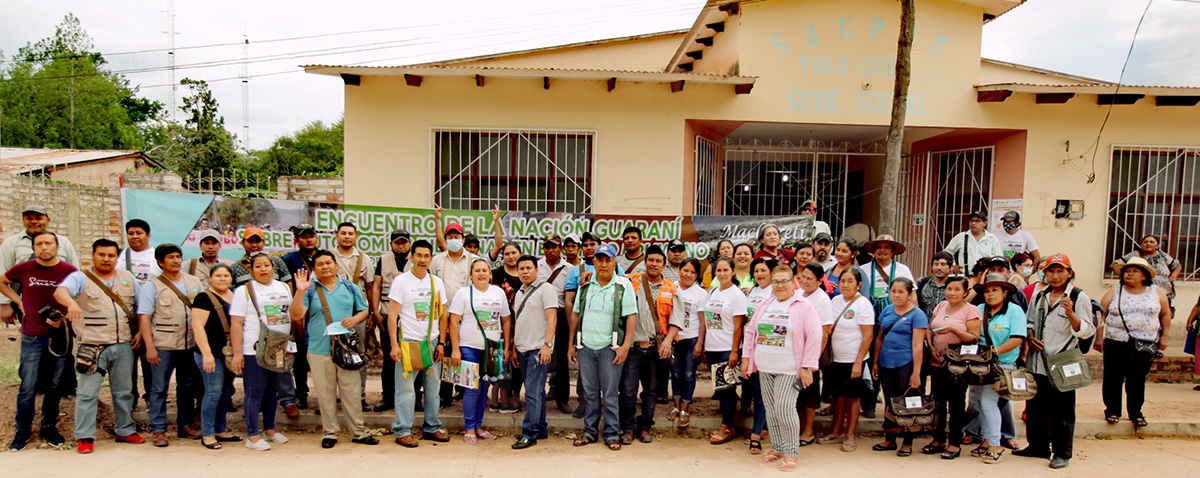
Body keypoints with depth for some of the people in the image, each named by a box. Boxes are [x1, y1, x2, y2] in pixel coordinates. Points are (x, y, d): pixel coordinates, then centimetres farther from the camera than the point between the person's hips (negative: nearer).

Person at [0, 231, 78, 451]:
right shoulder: (23, 269, -2)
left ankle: (49, 428, 23)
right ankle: (22, 431, 17)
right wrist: (18, 301, 6)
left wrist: (64, 318, -11)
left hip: (60, 337, 0)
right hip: (32, 337, 0)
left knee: (55, 386, 9)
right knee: (27, 387, 1)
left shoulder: (70, 271, -5)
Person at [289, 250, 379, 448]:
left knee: (352, 392, 4)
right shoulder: (310, 290, 3)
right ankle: (329, 432, 19)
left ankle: (359, 431, 15)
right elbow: (296, 316, -6)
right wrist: (300, 292, -18)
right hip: (319, 350, -1)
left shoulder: (350, 288, 9)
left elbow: (364, 311, 13)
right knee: (325, 394, 7)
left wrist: (354, 319, -8)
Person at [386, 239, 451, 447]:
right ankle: (402, 431, 7)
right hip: (408, 341, -4)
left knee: (433, 387, 10)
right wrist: (394, 344, -13)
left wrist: (441, 342, 4)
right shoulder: (401, 281, -4)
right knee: (406, 388, -1)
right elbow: (392, 315, -6)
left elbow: (442, 314, 11)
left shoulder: (437, 282, 8)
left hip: (432, 342, 4)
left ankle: (432, 427, 21)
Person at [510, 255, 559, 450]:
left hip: (538, 349, -8)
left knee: (533, 393, -9)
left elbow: (552, 318, -14)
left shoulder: (545, 289, -7)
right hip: (522, 349, 8)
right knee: (536, 392, 13)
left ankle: (529, 434, -7)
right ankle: (540, 430, 20)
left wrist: (547, 345, -22)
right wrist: (514, 347, 19)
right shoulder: (519, 293, 18)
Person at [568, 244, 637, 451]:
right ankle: (589, 432, 20)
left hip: (610, 348, -3)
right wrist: (572, 344, 12)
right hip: (585, 347, 4)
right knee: (589, 393, 11)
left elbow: (631, 317, -6)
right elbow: (575, 315, 14)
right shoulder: (585, 285, 9)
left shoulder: (623, 285, -2)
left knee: (609, 394, 1)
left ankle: (611, 434, 10)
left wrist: (625, 346, -12)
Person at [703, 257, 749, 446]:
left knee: (727, 388, -1)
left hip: (727, 350, -6)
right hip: (711, 348, 6)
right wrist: (703, 347, 11)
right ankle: (727, 423, 20)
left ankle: (726, 428, 6)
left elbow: (738, 326, -12)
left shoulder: (737, 294, -8)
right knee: (720, 387, 11)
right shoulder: (712, 292, 11)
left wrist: (734, 351, -16)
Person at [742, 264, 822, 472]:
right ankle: (777, 448, 23)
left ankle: (791, 452, 3)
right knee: (771, 408, 10)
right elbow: (750, 331, 16)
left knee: (784, 408, -11)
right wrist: (746, 358, 11)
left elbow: (815, 336, -11)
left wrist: (807, 367, -14)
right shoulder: (764, 305, 11)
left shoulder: (803, 306, -7)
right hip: (765, 368, 6)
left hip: (790, 368, -6)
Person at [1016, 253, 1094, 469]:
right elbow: (1029, 321, 22)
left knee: (1062, 410, 2)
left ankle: (1062, 453, 14)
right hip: (1037, 362, 6)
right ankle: (1038, 446, 27)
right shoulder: (1039, 296, 11)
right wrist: (1029, 337, 2)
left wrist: (1070, 313, -26)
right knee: (1035, 407, 13)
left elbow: (1086, 331, -11)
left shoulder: (1079, 297, -6)